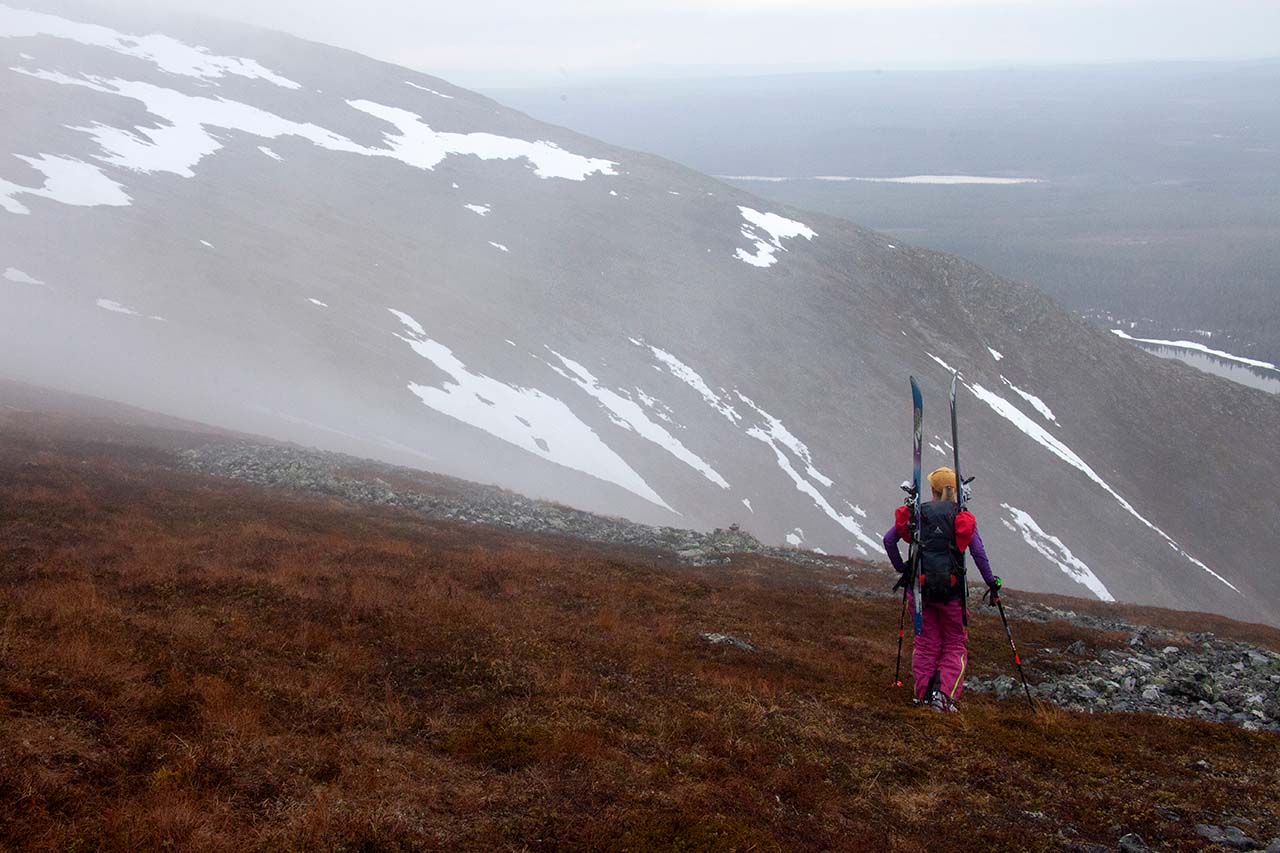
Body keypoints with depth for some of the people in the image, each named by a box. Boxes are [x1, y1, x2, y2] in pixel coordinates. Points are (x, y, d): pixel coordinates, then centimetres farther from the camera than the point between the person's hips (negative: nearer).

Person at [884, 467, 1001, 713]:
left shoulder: (916, 513, 5)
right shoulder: (963, 517, -1)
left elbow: (888, 540, 3)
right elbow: (979, 553, -6)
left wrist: (902, 569, 14)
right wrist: (992, 583, 3)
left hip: (920, 587, 2)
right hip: (952, 589, -2)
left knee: (925, 642, 15)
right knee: (955, 645, 10)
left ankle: (922, 693, 9)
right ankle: (943, 692, -9)